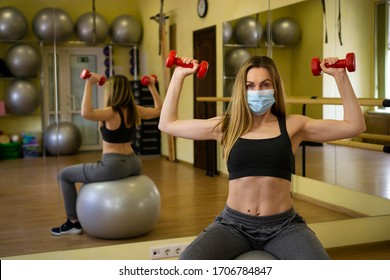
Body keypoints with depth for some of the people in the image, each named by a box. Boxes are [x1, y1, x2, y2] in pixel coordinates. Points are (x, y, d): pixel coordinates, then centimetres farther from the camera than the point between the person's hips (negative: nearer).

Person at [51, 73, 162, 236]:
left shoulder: (111, 113, -18)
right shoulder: (134, 111, 2)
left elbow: (86, 113, -36)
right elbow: (159, 110, 18)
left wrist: (89, 85, -31)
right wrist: (152, 86, 19)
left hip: (114, 166, -8)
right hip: (133, 165, 8)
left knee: (64, 175, 10)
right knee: (95, 172, 43)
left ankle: (73, 223, 14)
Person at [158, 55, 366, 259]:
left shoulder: (292, 126, 4)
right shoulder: (226, 126, 5)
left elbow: (355, 125, 4)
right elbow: (167, 124, 11)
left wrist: (340, 76, -1)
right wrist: (179, 75, 10)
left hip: (283, 225, 0)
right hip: (234, 224, 1)